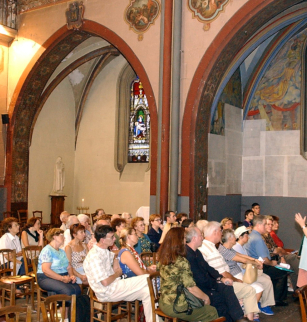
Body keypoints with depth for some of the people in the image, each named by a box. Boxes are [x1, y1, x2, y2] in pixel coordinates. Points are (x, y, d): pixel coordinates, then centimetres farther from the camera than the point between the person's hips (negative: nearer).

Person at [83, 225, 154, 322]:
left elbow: (114, 256, 33)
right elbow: (105, 282, -25)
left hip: (114, 286, 9)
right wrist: (117, 274, -6)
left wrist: (116, 267, 13)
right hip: (107, 293, -9)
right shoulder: (94, 257, -22)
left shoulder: (105, 251, 7)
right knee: (148, 279, -12)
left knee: (147, 292, -4)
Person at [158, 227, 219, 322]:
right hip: (177, 306, -8)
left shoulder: (163, 258, 2)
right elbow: (191, 288, -18)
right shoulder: (182, 262, -21)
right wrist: (206, 298, 0)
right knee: (212, 312, 10)